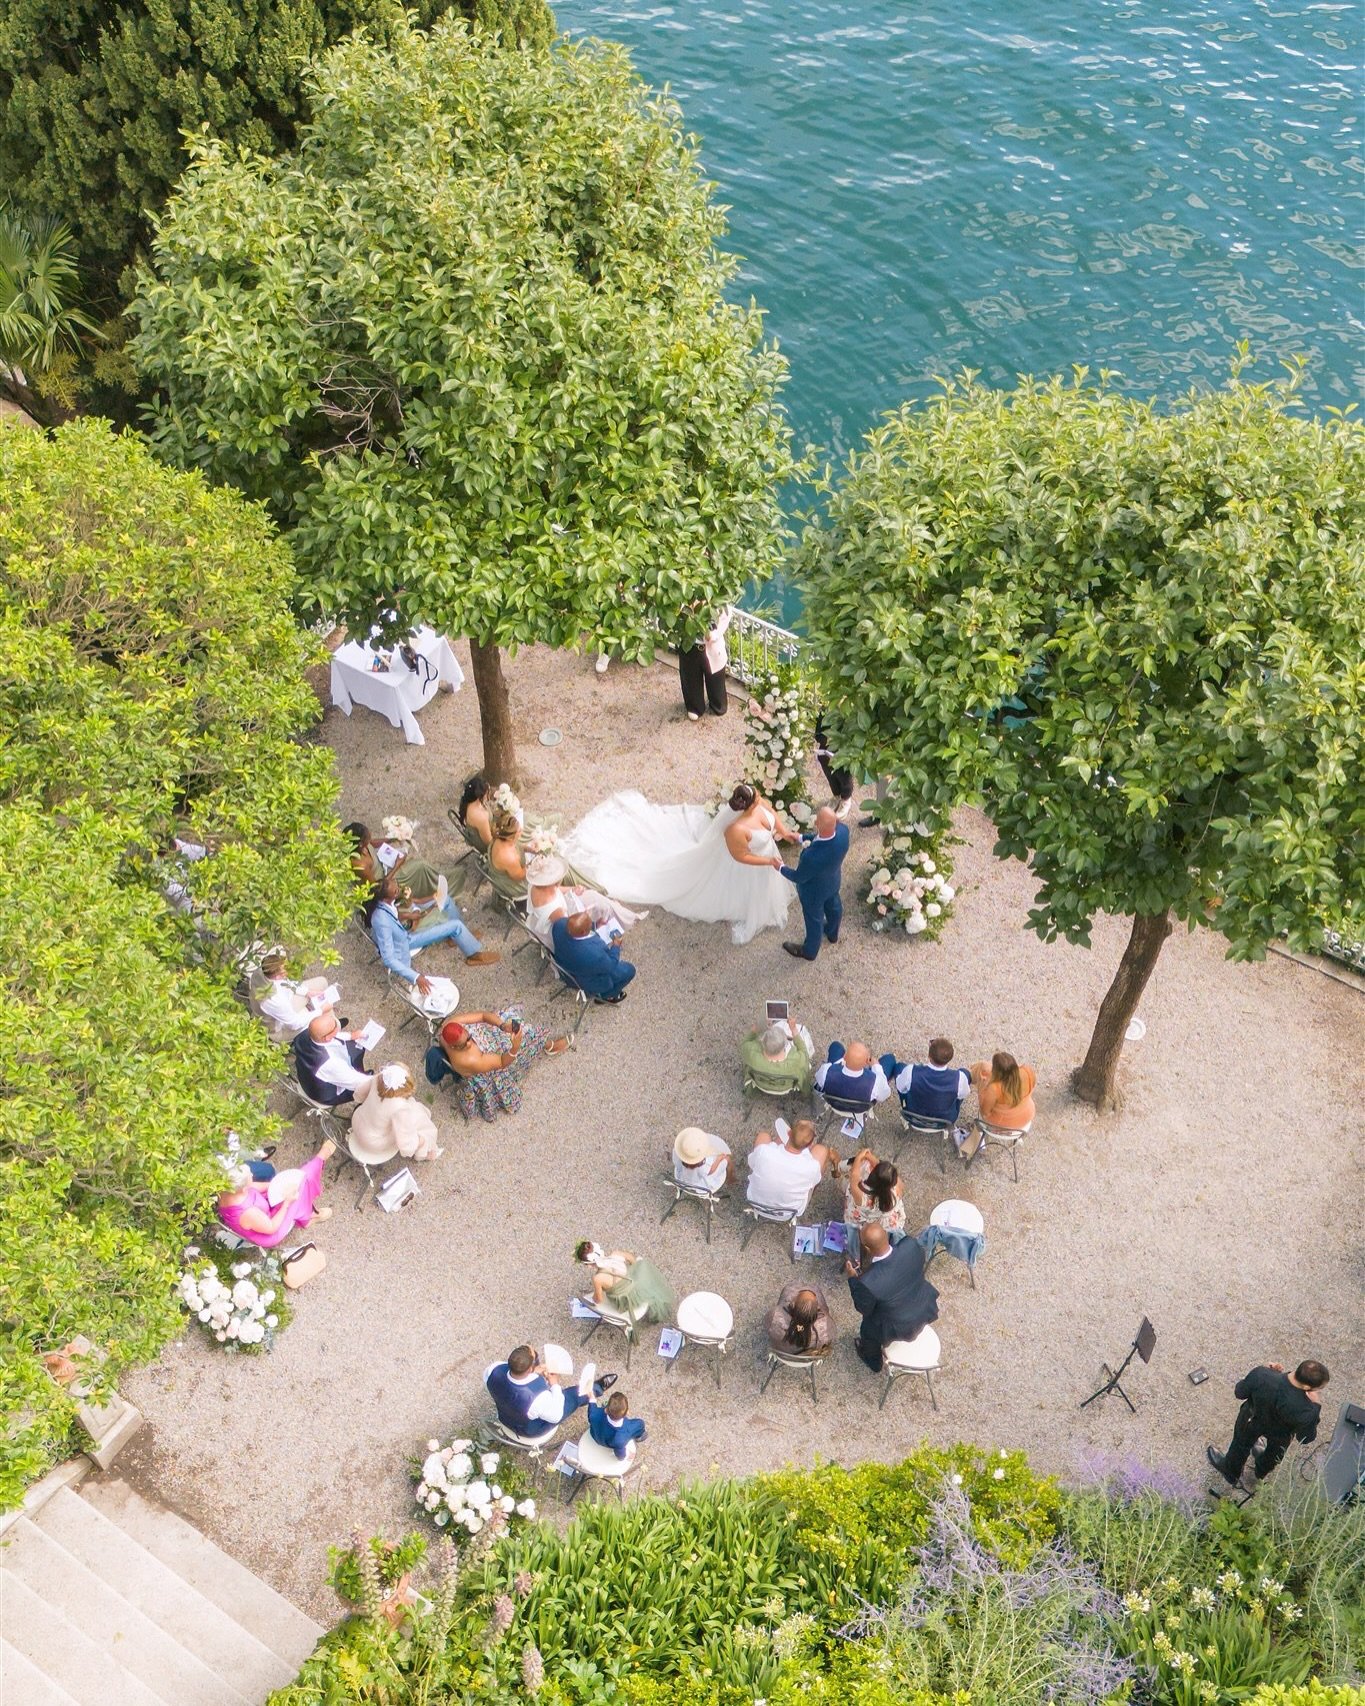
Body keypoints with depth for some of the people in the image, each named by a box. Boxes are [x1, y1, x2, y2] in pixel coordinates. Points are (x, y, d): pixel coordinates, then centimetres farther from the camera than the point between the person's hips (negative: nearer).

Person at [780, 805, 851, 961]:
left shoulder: (812, 857, -48)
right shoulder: (843, 829, -33)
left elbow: (799, 877, -25)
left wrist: (781, 868, -7)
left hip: (814, 891, -5)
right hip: (833, 880, 5)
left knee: (814, 919, 24)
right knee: (833, 905, 35)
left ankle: (809, 951, 54)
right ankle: (832, 933, 67)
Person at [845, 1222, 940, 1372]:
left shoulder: (868, 1282, -41)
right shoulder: (911, 1245, -32)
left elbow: (863, 1309, -18)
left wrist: (852, 1278, -8)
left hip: (898, 1328, -3)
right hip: (925, 1310, 4)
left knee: (869, 1331, 30)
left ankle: (873, 1362, 59)